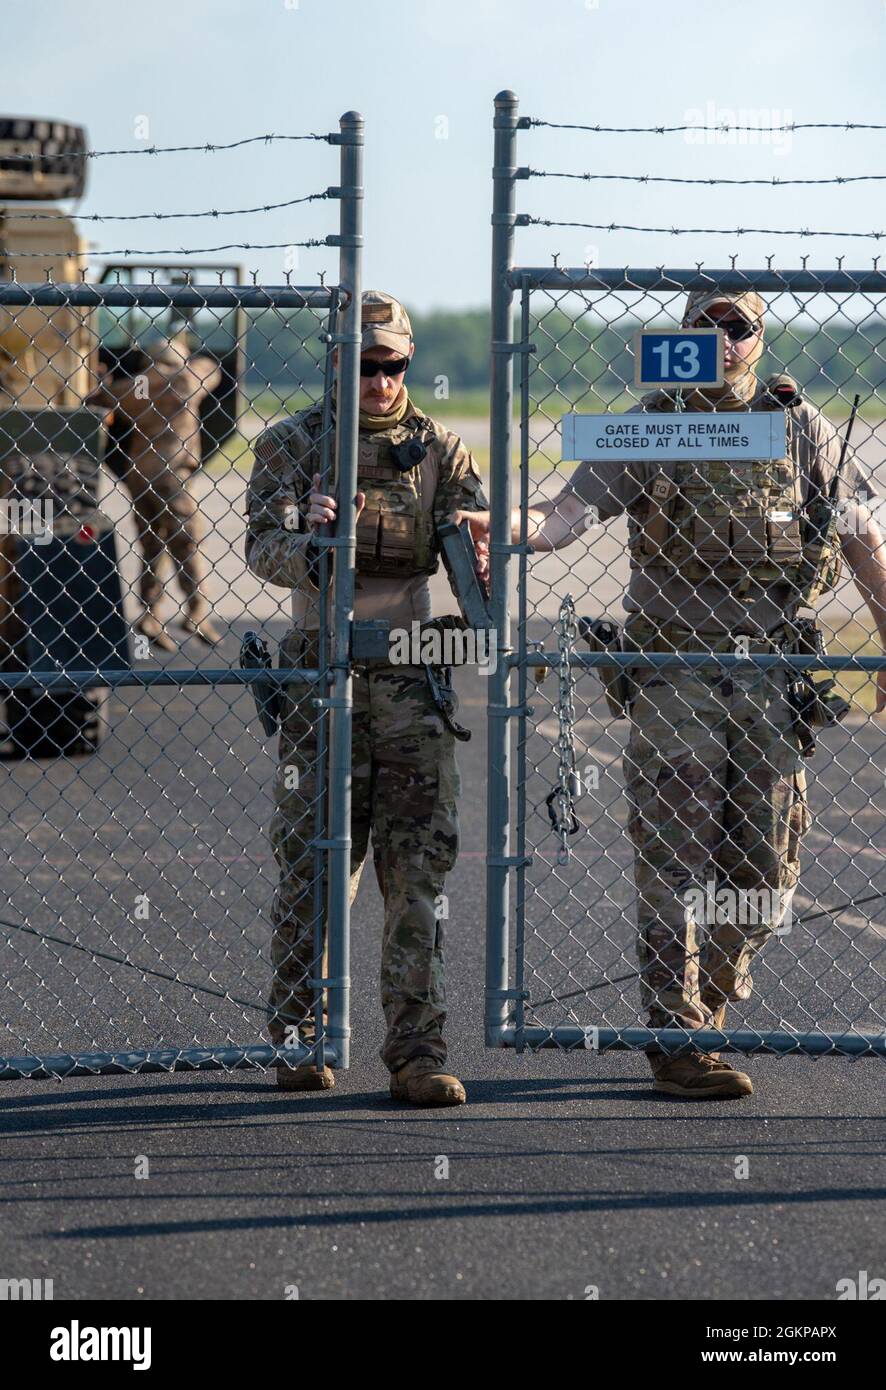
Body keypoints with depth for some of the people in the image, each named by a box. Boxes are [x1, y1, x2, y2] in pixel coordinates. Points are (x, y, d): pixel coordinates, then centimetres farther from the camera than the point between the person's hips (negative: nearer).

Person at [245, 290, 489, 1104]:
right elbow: (263, 550, -10)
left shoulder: (438, 449, 8)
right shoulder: (292, 446, 2)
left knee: (419, 868, -4)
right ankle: (297, 1038, 16)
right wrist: (307, 544, -33)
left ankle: (418, 1052, -4)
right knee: (314, 865, 2)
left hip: (411, 676, 2)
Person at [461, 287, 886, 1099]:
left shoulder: (800, 429, 6)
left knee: (762, 863, 7)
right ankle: (678, 1043, -1)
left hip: (773, 681, 2)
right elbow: (571, 513, -7)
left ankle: (713, 1007, 27)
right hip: (676, 682, -2)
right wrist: (504, 527, -27)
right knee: (676, 863, -5)